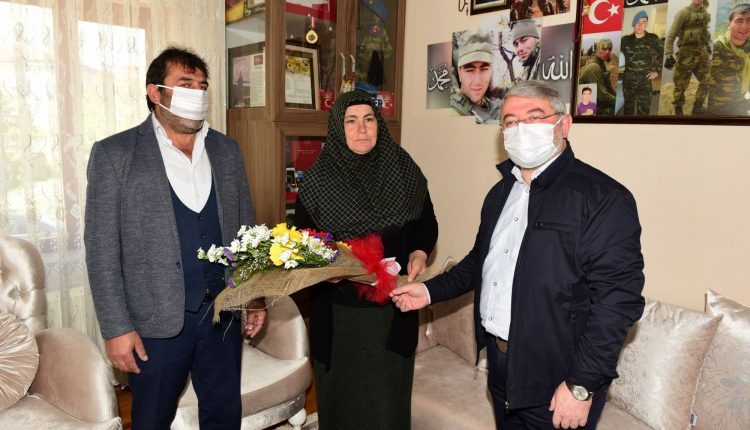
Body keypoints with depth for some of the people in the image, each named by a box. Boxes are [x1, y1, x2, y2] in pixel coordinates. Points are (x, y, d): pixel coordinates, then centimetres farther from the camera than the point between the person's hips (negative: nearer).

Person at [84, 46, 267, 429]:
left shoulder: (227, 150, 7)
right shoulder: (114, 154, -6)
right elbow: (102, 249, -7)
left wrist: (256, 297, 8)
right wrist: (117, 328, -9)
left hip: (224, 314, 4)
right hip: (157, 323, -3)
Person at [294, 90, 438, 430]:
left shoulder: (404, 170, -1)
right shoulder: (317, 181, -5)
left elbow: (426, 223, 10)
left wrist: (419, 252, -8)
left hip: (393, 308, 1)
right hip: (338, 310, -1)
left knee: (388, 396, 14)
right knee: (341, 394, 15)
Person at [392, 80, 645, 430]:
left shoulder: (604, 197, -16)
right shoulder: (501, 192, 10)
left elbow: (618, 298, -20)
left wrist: (582, 386, -20)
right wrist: (431, 290, 9)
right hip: (500, 366, 7)